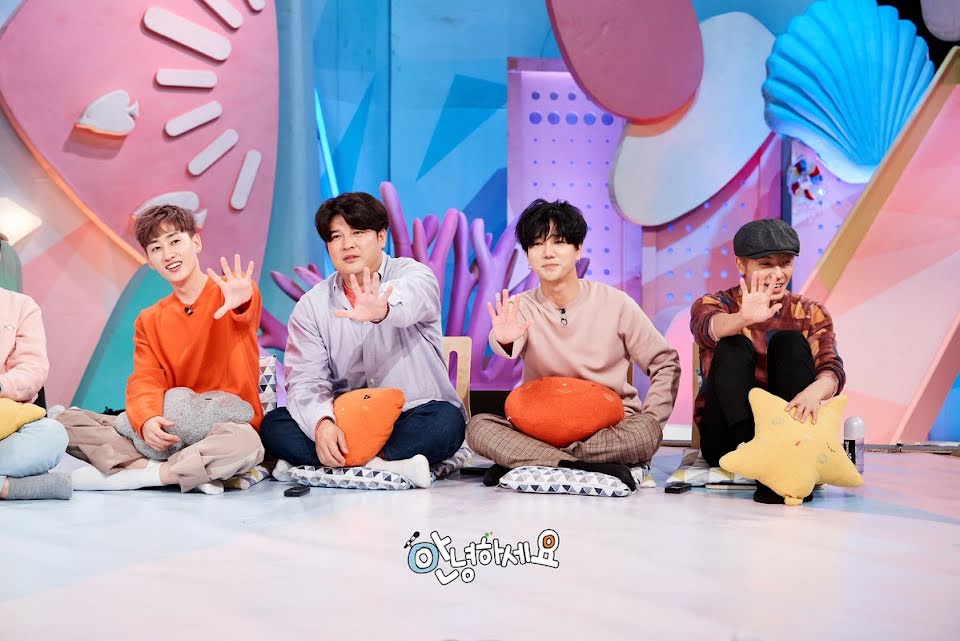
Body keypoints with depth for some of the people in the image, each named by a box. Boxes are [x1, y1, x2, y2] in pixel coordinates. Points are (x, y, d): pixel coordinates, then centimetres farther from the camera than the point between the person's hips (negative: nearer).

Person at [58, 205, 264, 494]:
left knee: (245, 442, -40)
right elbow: (146, 381, 0)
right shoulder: (149, 321, 13)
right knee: (68, 421, -9)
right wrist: (147, 421, -24)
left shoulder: (229, 292, -2)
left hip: (228, 425, -4)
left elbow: (245, 314, -27)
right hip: (171, 431, 5)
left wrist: (241, 302, -53)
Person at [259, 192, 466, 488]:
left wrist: (382, 310, -55)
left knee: (445, 420, -33)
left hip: (412, 417, -2)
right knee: (273, 425, -20)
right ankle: (389, 467, -33)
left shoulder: (413, 274, -3)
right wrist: (322, 423, -27)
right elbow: (306, 378, -5)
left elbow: (411, 298, -30)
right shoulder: (311, 306, 6)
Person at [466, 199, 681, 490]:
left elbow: (666, 363, 3)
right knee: (478, 427, -24)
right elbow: (511, 348, -26)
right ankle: (594, 468, -33)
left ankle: (521, 463, -24)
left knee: (646, 432, -32)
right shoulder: (521, 308, -2)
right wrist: (504, 341, -51)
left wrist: (650, 421, -11)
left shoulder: (615, 303, -3)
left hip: (609, 427, 0)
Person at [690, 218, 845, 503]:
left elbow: (832, 368, -10)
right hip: (730, 438, -1)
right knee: (733, 347, -22)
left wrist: (814, 390, -35)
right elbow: (707, 326, -22)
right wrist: (744, 318, -46)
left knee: (790, 341, -18)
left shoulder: (810, 314, 9)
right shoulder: (714, 304, 5)